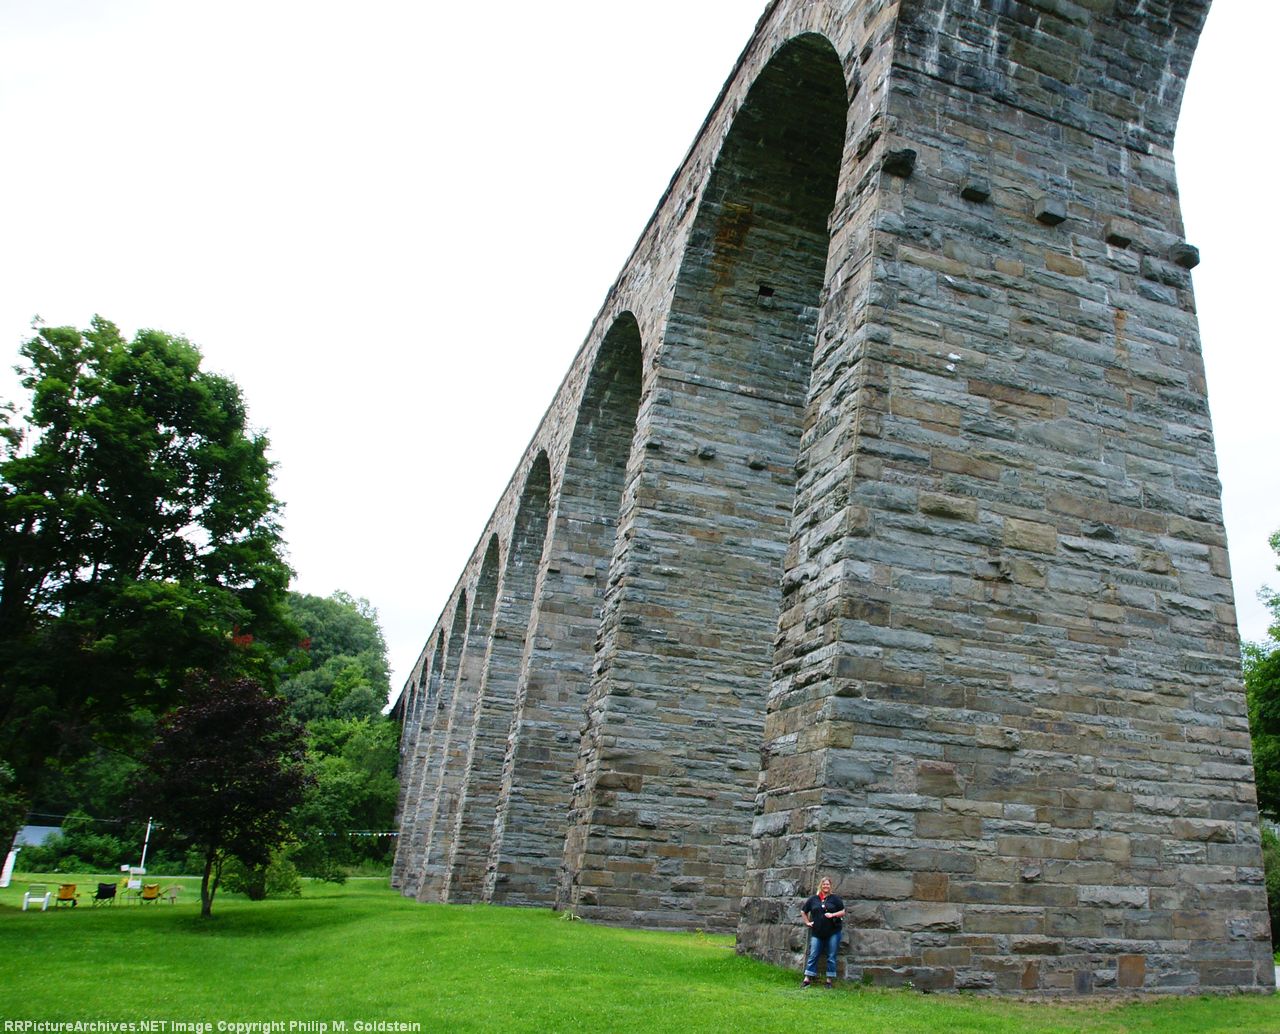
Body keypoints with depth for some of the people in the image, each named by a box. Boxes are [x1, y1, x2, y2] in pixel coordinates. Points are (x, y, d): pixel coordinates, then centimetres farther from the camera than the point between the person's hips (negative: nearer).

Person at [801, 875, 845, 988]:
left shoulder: (835, 898, 1)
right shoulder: (813, 899, 6)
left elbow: (842, 912, 1)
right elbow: (803, 911, 17)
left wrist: (832, 915, -13)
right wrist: (807, 922, 8)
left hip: (833, 932, -1)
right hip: (817, 932, 1)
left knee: (831, 957, 4)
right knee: (813, 955, 1)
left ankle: (829, 980, 13)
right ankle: (807, 979, 6)